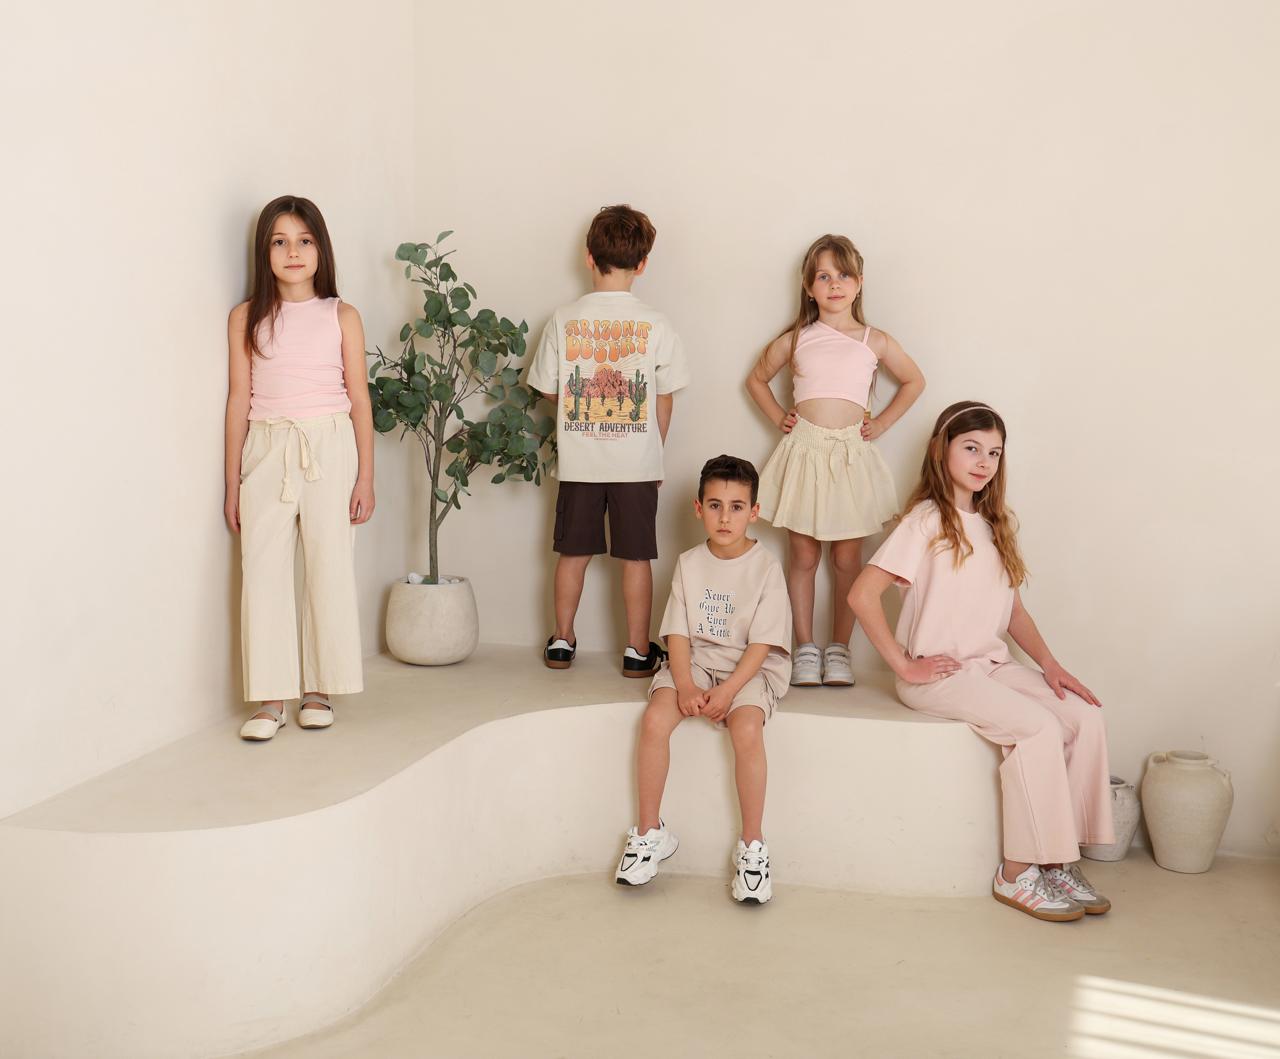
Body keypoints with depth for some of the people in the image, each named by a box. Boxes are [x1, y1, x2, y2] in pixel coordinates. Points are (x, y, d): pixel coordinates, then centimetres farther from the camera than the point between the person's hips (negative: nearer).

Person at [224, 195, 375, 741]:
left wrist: (365, 478, 1)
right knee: (264, 570, -2)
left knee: (330, 568, 1)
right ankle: (270, 698, 6)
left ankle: (320, 689, 14)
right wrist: (233, 484, 6)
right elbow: (239, 401, 7)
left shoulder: (342, 317, 3)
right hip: (266, 451, 1)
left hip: (329, 449, -1)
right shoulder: (246, 318, 6)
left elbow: (359, 400, 5)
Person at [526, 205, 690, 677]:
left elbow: (547, 389, 3)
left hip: (578, 460, 1)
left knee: (573, 552, 13)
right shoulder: (655, 324, -6)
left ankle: (562, 641, 24)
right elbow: (665, 398, 0)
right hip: (637, 460, -1)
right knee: (636, 557, 7)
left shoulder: (564, 320, -4)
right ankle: (638, 650, 15)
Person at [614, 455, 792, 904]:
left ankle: (752, 845, -15)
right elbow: (677, 633, 1)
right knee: (655, 719, -23)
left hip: (749, 669, -3)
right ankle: (650, 832, -6)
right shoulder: (689, 564, 5)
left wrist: (726, 690, -22)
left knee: (746, 729, -32)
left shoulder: (765, 567, -6)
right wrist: (686, 686, -16)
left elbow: (762, 643, -10)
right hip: (695, 662, 3)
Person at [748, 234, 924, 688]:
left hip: (852, 455, 0)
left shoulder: (876, 341, 5)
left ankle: (839, 650, 16)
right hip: (804, 450, 0)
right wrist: (778, 417, 8)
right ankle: (805, 649, 14)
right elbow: (756, 379, 21)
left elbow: (914, 381, 19)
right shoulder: (794, 340, 6)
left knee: (847, 561, 4)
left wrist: (881, 423, 9)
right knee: (803, 558, 4)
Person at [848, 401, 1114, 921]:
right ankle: (1017, 875, -13)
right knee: (1038, 725, -25)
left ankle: (1060, 858, -4)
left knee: (1085, 718, -13)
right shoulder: (927, 520, -9)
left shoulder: (997, 523, 15)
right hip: (939, 674, -7)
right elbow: (862, 594, -17)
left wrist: (1049, 663, 3)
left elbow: (1012, 608, 18)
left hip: (993, 664, 7)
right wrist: (904, 666, -16)